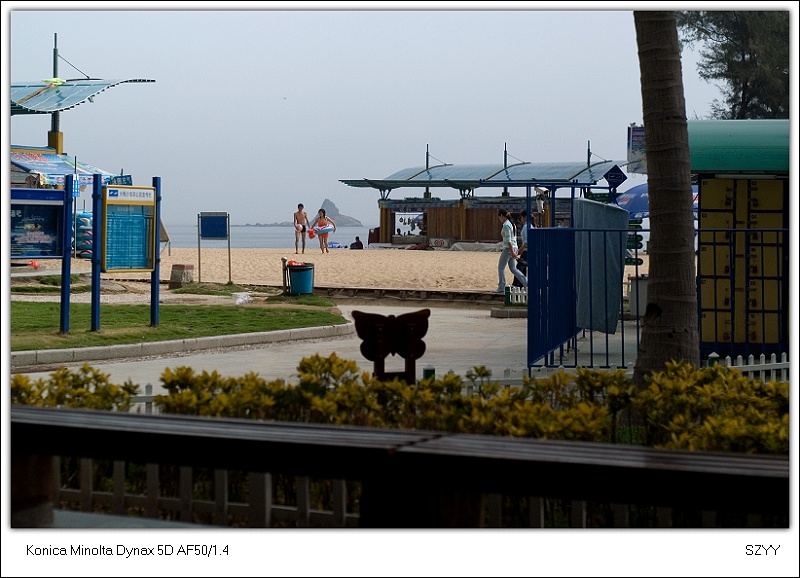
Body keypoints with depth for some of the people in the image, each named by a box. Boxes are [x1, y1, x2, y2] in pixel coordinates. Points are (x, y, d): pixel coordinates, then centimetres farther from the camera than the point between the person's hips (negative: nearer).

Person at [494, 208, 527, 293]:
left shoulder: (506, 225, -17)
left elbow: (508, 240, -21)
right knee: (513, 269, 10)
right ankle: (526, 283, 1)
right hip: (514, 247, 9)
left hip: (508, 248, -9)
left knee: (501, 267, 3)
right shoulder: (511, 224, 13)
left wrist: (512, 252, -23)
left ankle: (501, 287, 7)